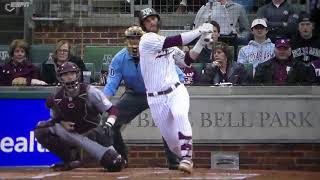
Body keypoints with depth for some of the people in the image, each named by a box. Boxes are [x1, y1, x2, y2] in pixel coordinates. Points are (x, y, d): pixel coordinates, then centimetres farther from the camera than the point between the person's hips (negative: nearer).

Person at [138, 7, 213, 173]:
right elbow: (173, 42, -22)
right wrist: (199, 31, -21)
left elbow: (186, 60, 11)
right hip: (156, 99, -3)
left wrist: (202, 41, -1)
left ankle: (186, 158, -31)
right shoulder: (147, 39, -9)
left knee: (180, 115, -30)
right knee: (170, 139, 4)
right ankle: (185, 159, 33)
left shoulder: (168, 43, 12)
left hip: (176, 91, 3)